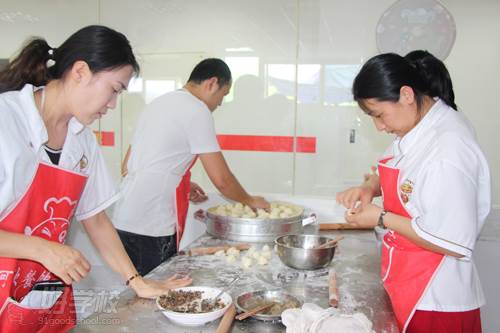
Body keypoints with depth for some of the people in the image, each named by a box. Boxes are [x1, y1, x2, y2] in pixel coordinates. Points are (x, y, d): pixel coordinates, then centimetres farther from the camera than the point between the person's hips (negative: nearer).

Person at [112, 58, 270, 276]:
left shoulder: (159, 103, 16)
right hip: (152, 231, -9)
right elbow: (222, 180, -11)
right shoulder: (197, 110, -10)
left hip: (125, 222, 9)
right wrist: (251, 201, 8)